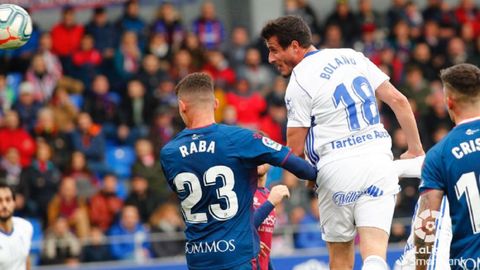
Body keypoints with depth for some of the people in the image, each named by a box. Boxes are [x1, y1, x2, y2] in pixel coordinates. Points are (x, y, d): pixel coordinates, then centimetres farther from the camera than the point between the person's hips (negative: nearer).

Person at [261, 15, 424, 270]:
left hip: (338, 165, -4)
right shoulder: (352, 56, 12)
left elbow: (294, 150, -4)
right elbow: (398, 100, 10)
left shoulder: (299, 81, -4)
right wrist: (415, 149, 19)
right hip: (378, 158, 4)